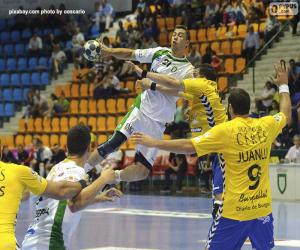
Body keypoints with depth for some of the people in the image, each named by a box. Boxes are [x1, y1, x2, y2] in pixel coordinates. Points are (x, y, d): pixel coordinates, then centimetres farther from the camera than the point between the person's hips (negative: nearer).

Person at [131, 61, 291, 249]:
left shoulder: (225, 130, -10)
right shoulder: (266, 126, 3)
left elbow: (188, 146, -14)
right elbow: (286, 116, 25)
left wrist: (153, 143, -6)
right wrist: (283, 86, 39)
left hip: (235, 210, -4)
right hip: (263, 207, 5)